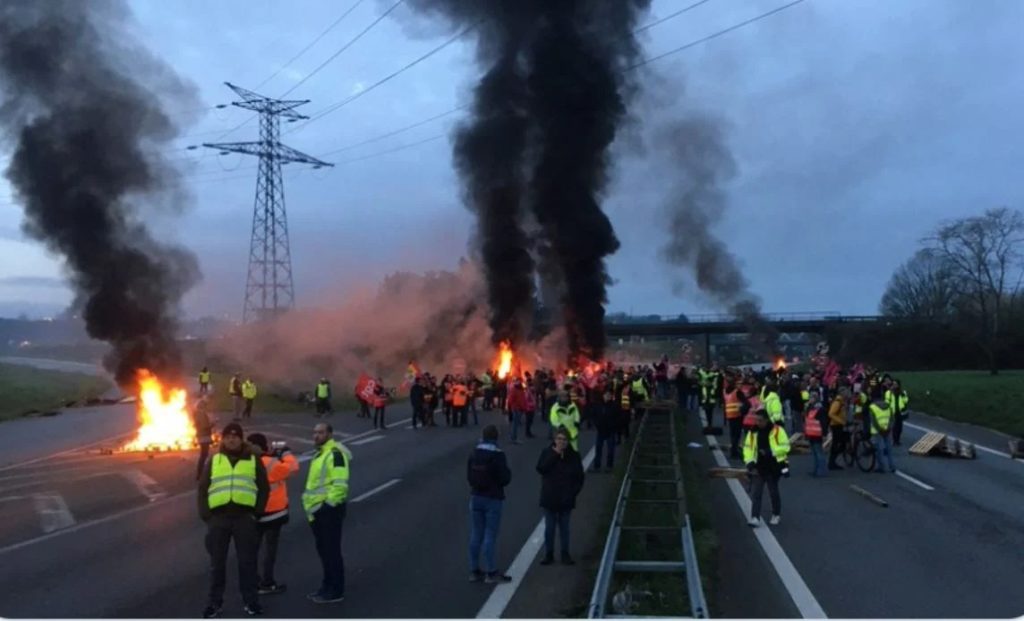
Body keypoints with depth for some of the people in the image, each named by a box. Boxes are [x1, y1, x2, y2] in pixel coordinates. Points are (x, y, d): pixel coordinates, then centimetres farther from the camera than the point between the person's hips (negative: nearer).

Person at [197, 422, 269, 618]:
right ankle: (214, 602, 20)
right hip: (218, 517, 1)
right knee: (217, 562, 9)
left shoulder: (253, 460, 7)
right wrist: (206, 515, -2)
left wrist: (256, 512, -3)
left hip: (244, 516, -1)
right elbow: (202, 489, 9)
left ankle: (251, 601, 15)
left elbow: (264, 488, 6)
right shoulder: (214, 461, 10)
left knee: (247, 561, 5)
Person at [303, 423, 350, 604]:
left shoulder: (335, 454, -15)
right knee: (323, 550, 16)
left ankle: (336, 591, 4)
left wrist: (329, 504, -23)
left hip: (329, 509, -10)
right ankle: (328, 585, 26)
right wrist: (311, 505, 22)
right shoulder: (320, 454, 18)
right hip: (317, 510, 10)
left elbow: (340, 484, -23)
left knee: (332, 550, -4)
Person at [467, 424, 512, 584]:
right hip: (493, 499, -5)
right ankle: (491, 572, 4)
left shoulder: (474, 454, 0)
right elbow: (505, 479, -13)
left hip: (476, 497, 5)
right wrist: (507, 472, 6)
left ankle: (474, 571, 18)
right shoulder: (498, 456, -15)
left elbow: (469, 476, 6)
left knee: (476, 535, 11)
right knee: (490, 536, 0)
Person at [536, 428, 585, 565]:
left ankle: (565, 554, 19)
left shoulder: (573, 456, 0)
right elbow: (541, 468, -16)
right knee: (549, 527, 5)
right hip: (550, 498, 0)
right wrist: (555, 455, -19)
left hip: (566, 498, 1)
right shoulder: (547, 452, -2)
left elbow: (579, 477, 4)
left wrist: (573, 492, -7)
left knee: (564, 527, 9)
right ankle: (549, 554, 16)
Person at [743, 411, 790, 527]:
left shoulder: (777, 430, -10)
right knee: (755, 493, -5)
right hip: (758, 468, 3)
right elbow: (747, 448, 6)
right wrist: (749, 462, -8)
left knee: (773, 493, 12)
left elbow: (785, 446, -12)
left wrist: (771, 451, -24)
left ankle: (776, 515, 32)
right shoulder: (753, 432, 2)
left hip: (773, 467, -3)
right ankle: (755, 518, -5)